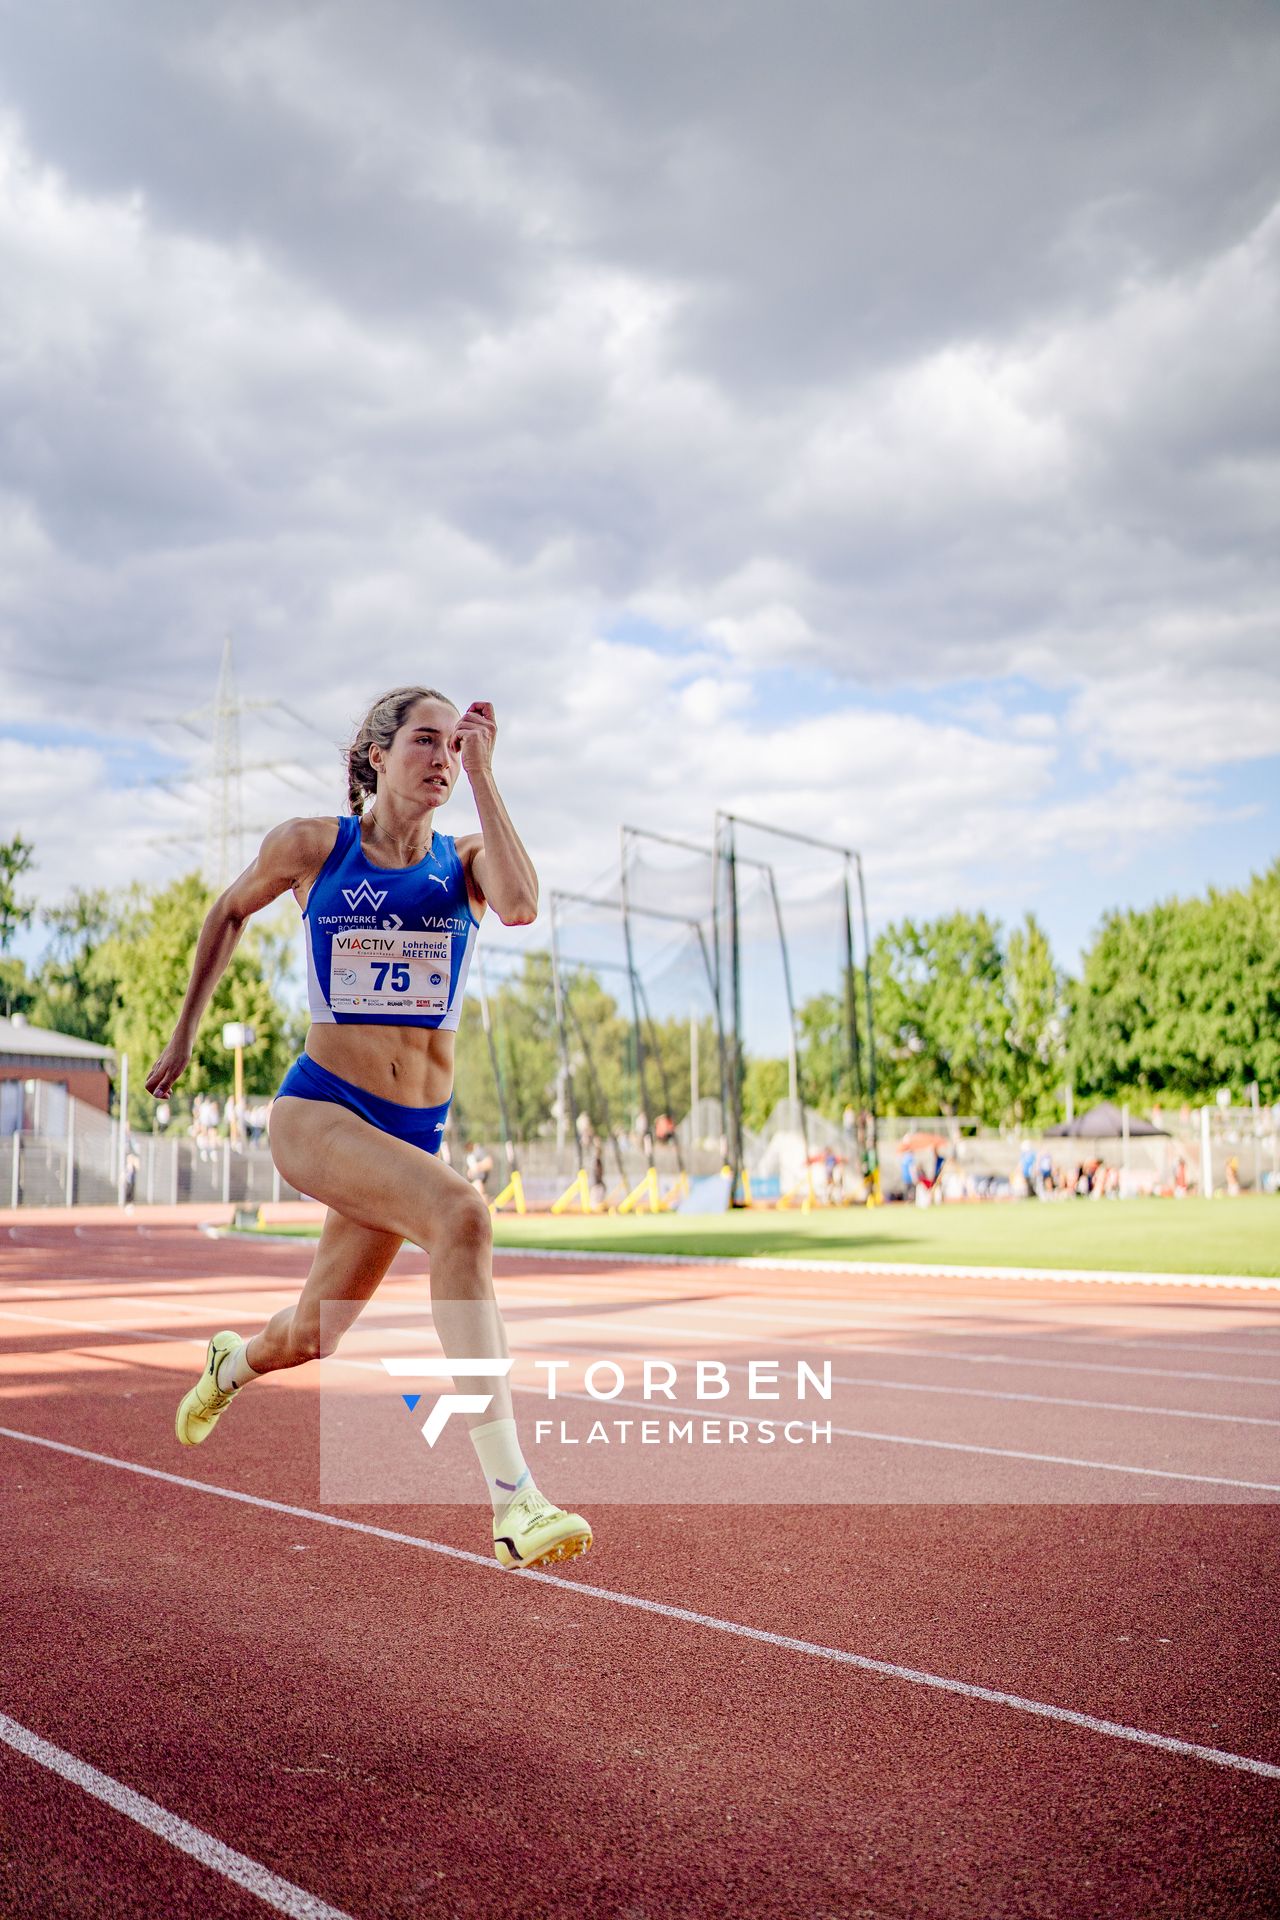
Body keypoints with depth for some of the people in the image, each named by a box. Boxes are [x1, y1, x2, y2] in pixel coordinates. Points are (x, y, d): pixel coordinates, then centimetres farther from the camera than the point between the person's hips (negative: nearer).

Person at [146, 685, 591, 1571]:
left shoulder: (466, 859, 3)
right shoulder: (312, 844, -1)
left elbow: (520, 906, -21)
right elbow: (230, 912, 18)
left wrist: (482, 775, -16)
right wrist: (184, 1032, 21)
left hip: (411, 1132, 4)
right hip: (317, 1111, -4)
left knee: (307, 1341, 16)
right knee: (462, 1213, -33)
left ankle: (233, 1363, 57)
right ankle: (513, 1500, -34)